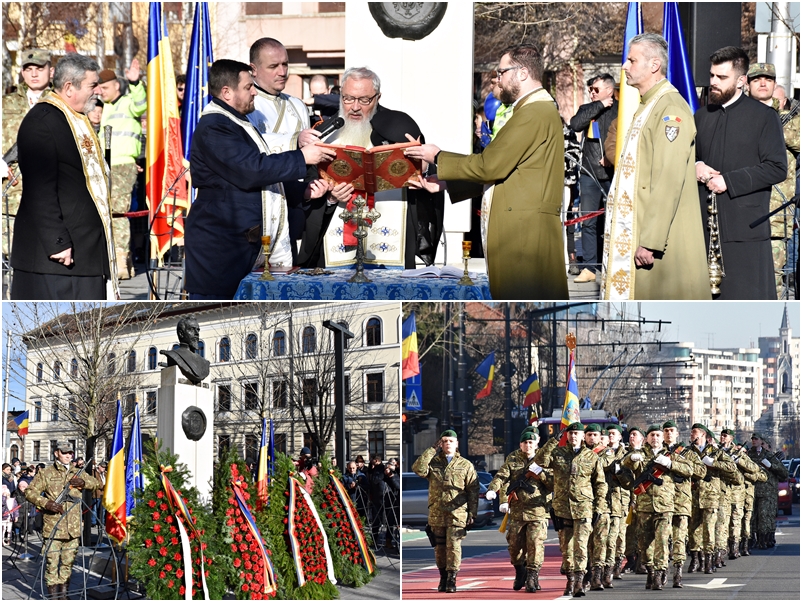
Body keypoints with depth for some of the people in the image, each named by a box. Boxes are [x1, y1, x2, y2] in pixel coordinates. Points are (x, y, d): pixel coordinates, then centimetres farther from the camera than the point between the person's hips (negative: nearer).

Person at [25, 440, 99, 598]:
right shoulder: (46, 473, 2)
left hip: (73, 528, 4)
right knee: (52, 562, -6)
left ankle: (63, 594, 17)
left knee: (68, 562, 9)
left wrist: (83, 482, -4)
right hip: (53, 526, -4)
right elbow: (30, 492, -2)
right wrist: (47, 503, -16)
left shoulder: (76, 473, 15)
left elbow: (96, 483, 17)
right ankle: (53, 595, -1)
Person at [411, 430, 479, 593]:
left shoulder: (466, 465, 8)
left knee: (453, 546, -11)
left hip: (457, 514, -2)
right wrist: (432, 450, -5)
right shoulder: (433, 462, 11)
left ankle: (452, 579, -8)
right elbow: (418, 469, -10)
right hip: (436, 513, 3)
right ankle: (443, 578, 21)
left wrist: (472, 513, -1)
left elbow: (473, 491, 6)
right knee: (439, 547, 8)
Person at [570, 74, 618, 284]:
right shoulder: (587, 109, 11)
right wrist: (599, 106, -8)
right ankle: (589, 268, 8)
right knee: (588, 223, 4)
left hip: (613, 174, -4)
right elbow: (575, 124, -8)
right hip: (590, 175, 4)